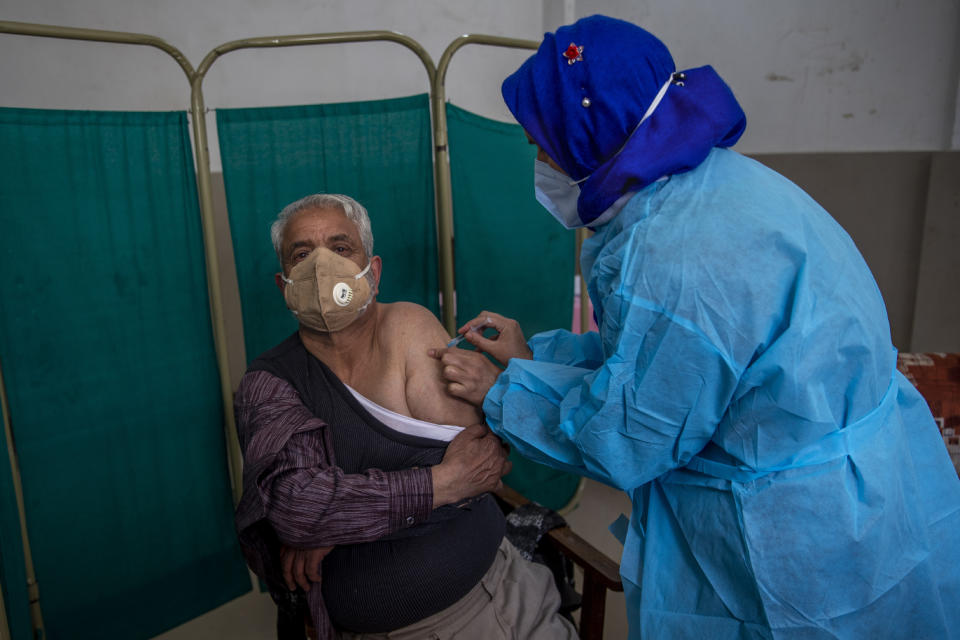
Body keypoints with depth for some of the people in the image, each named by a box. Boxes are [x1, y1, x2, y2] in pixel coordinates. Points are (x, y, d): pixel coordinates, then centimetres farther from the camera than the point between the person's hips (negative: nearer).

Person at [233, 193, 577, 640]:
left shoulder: (410, 326, -5)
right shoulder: (267, 385, -3)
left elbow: (481, 461, -14)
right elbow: (292, 501, -19)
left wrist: (334, 518, -16)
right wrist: (443, 484, -20)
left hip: (494, 586, -1)